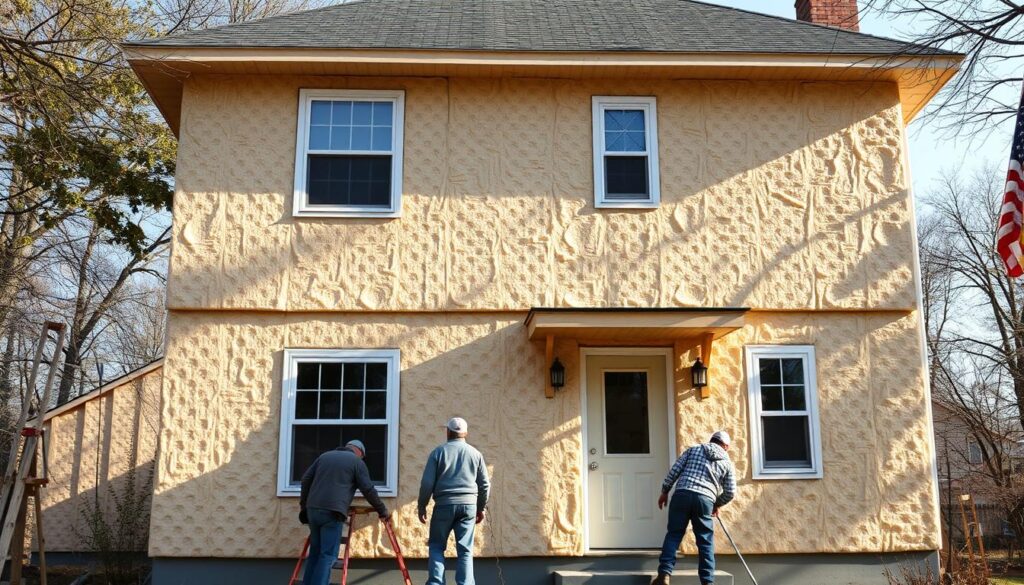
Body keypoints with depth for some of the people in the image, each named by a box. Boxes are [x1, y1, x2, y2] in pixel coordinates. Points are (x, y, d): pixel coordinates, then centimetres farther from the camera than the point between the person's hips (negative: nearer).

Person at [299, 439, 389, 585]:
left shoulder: (325, 456, 22)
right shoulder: (357, 461, 7)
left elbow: (306, 478, 19)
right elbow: (368, 490, 2)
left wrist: (303, 503, 31)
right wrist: (382, 510, 13)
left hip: (313, 509, 6)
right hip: (332, 512, -6)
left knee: (315, 551, 16)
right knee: (328, 555, -3)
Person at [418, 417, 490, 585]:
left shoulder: (438, 452, 1)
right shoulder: (475, 453, 8)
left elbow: (427, 483, -2)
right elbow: (485, 484, 10)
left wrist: (421, 506, 8)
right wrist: (481, 508, 21)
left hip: (444, 504, -1)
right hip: (469, 504, 2)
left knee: (436, 546, 11)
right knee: (465, 550, 6)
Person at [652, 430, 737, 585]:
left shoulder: (694, 449, 19)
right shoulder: (727, 462, 17)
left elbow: (675, 470, 10)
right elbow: (730, 492, 14)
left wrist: (664, 491, 16)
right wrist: (717, 504, 32)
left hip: (682, 494, 1)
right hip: (705, 500, -1)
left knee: (674, 534, 6)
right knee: (706, 542, 9)